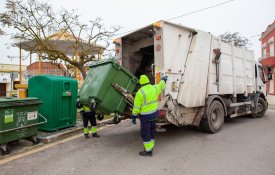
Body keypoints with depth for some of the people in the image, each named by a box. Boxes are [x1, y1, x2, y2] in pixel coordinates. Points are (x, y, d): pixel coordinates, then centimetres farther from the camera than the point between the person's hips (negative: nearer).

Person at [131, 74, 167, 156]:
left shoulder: (140, 92, -20)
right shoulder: (154, 88, -2)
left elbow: (136, 106, -17)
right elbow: (161, 85, 21)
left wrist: (133, 117, -8)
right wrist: (164, 79, 41)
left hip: (145, 116, -7)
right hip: (154, 113, 7)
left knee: (145, 133, 6)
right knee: (152, 131, 19)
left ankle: (148, 151, 16)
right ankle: (150, 148, 33)